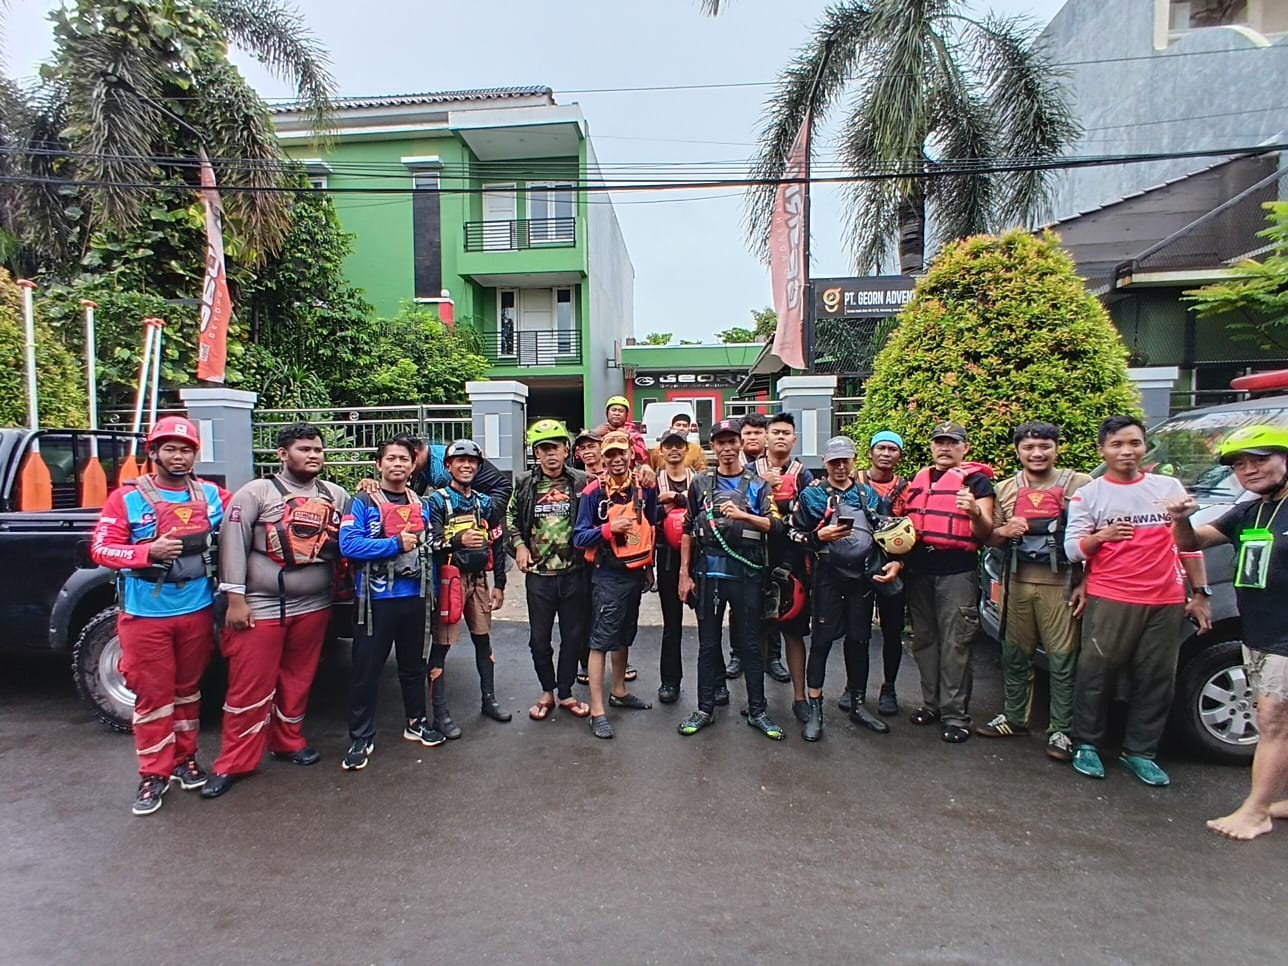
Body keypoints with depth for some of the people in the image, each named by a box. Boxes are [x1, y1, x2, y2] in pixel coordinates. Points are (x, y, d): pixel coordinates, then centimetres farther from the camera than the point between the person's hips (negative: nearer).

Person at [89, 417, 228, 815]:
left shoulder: (211, 495, 4)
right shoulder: (127, 498, -4)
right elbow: (100, 549, -7)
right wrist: (149, 551, -23)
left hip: (197, 611, 3)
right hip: (145, 614, -2)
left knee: (187, 689, 16)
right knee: (153, 695, 4)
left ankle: (186, 758, 31)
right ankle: (154, 774, 18)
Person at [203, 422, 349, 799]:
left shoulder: (336, 496, 8)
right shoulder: (256, 493, -5)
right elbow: (232, 542, -9)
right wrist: (235, 598, -13)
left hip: (313, 606, 4)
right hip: (261, 607, -4)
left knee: (298, 680, 15)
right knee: (250, 687, 2)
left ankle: (287, 742, 34)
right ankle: (234, 763, 17)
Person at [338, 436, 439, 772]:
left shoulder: (421, 505, 10)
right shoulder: (363, 503, -5)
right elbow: (348, 545, -19)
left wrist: (429, 588, 8)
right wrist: (396, 544, -19)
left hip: (413, 597, 5)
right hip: (375, 599, -4)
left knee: (413, 663, 17)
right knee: (367, 670, 3)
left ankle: (416, 722, 33)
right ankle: (361, 738, 16)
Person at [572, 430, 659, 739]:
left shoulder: (643, 487, 3)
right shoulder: (594, 491, -11)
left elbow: (650, 525, 9)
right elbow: (579, 536, -13)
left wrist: (648, 566, 3)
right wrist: (609, 528, -24)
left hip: (636, 574, 6)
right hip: (608, 576, -6)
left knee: (625, 637, 19)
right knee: (601, 640, -3)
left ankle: (619, 692, 36)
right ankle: (597, 711, 3)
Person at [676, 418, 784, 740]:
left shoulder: (758, 485, 6)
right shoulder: (701, 484, 8)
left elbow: (775, 524, -6)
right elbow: (688, 531, 8)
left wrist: (742, 515, -22)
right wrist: (684, 574, 4)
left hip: (747, 573, 0)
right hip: (708, 572, 1)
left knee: (750, 644, 7)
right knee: (708, 644, 8)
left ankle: (757, 711, 19)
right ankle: (705, 709, 20)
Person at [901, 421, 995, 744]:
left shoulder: (976, 479, 0)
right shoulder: (918, 480, 15)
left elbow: (986, 532, -7)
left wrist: (976, 513, -28)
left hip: (957, 572, -6)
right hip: (919, 569, 6)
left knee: (955, 645, -4)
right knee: (924, 640, 12)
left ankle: (956, 714, 4)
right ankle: (932, 703, 24)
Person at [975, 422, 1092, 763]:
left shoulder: (1079, 485, -1)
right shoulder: (1005, 489, 11)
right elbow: (990, 537, 14)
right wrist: (1005, 531, -8)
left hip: (1059, 585, -4)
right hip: (1018, 582, 4)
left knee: (1062, 658, 0)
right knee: (1015, 655, 12)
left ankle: (1061, 731, 12)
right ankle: (1014, 717, 26)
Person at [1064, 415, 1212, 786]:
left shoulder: (1170, 487, 9)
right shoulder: (1088, 495, 2)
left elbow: (1190, 544, 14)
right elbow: (1072, 549, 0)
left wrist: (1200, 594, 11)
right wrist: (1099, 536, -20)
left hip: (1166, 602, 3)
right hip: (1108, 601, -2)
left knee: (1157, 680, 7)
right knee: (1096, 675, 2)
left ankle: (1139, 752, 21)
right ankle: (1087, 745, 17)